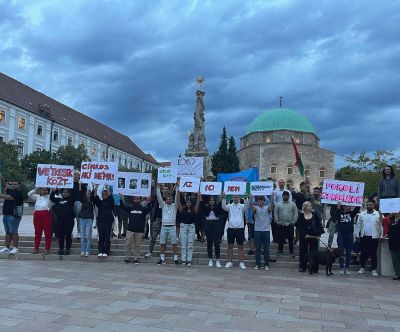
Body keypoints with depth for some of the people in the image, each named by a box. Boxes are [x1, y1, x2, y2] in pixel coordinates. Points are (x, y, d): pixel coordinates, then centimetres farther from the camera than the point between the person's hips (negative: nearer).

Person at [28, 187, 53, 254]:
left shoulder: (49, 197, 10)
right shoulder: (37, 197, 18)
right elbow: (29, 194, 8)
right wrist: (36, 189, 4)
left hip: (47, 215, -3)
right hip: (37, 215, 3)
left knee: (47, 232, -4)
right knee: (37, 232, 8)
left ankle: (47, 249, 0)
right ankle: (36, 248, 15)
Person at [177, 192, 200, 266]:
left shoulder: (194, 210, 3)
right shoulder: (182, 209, 4)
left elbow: (198, 203, -8)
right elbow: (178, 202, -5)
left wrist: (198, 195, -22)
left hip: (191, 227, 0)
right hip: (183, 226, 0)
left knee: (190, 244, 1)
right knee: (183, 244, 3)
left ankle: (189, 260, 4)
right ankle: (183, 260, 8)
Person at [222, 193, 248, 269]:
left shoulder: (242, 206, 3)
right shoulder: (230, 206, 6)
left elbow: (246, 206, -19)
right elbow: (224, 207, -13)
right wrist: (224, 198, -26)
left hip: (240, 228, -1)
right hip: (231, 228, 1)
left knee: (240, 246, 4)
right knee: (230, 246, 7)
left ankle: (241, 262, 10)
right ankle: (229, 262, 14)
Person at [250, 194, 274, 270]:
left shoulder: (267, 208, 4)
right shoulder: (255, 208, 4)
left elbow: (272, 205, -16)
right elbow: (251, 206, -18)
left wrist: (272, 196, -32)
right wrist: (251, 197, -34)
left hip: (266, 230, 0)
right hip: (257, 230, 0)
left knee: (266, 248, 4)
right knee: (258, 248, 6)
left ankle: (266, 265, 11)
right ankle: (257, 264, 13)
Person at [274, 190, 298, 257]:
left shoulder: (293, 204, 5)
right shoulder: (278, 205, 5)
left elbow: (296, 214, 2)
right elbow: (275, 214, 4)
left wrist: (293, 222, -6)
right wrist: (277, 222, -4)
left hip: (290, 224, 0)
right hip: (281, 225, 0)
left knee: (290, 239, 5)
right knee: (280, 239, 5)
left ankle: (291, 251, 15)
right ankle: (280, 251, 16)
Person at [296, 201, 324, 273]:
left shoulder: (315, 215, 4)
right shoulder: (301, 216, 0)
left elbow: (319, 225, 2)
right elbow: (299, 226, -5)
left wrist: (318, 234, -7)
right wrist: (304, 235, -13)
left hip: (314, 236, 1)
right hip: (304, 237, -1)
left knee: (313, 252, 3)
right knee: (303, 251, 5)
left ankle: (314, 268, 8)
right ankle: (302, 267, 14)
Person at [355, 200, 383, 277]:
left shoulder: (378, 214, -2)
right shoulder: (362, 214, 7)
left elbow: (381, 225, -2)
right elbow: (358, 225, 10)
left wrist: (381, 235, -8)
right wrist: (357, 235, 5)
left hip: (374, 237, -3)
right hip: (364, 237, 3)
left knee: (373, 254, 2)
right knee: (363, 253, 9)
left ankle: (374, 270, 9)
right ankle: (362, 268, 21)